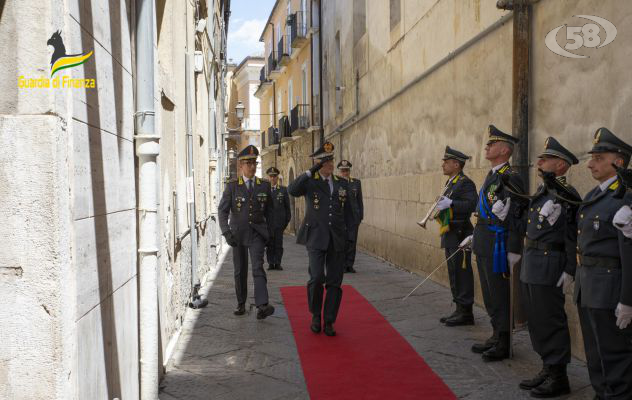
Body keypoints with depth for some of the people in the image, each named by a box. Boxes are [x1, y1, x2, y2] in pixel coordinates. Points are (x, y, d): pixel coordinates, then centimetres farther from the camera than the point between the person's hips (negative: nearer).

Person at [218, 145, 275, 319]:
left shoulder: (264, 185, 3)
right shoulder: (232, 186, -2)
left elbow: (269, 211, 12)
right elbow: (222, 210, -4)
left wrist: (271, 233, 10)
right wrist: (226, 232, -15)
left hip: (257, 234, 0)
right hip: (238, 233, 1)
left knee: (258, 267, -16)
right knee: (240, 271, 9)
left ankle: (262, 307, -24)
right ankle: (241, 304, 24)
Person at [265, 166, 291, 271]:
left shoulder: (283, 190, 8)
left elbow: (287, 206, 9)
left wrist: (287, 221, 4)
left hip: (279, 222, 0)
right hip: (267, 222, 0)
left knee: (279, 243, 0)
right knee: (269, 244, 2)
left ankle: (277, 263, 6)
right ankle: (270, 263, 9)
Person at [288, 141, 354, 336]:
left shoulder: (342, 183, 11)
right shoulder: (309, 182, 1)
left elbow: (347, 211, 16)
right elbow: (292, 190, -21)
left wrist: (348, 234, 10)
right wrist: (311, 172, -21)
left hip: (337, 239, 3)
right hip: (316, 237, -3)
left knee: (334, 282, 5)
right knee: (317, 277, -13)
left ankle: (329, 321, 16)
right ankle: (315, 315, 10)